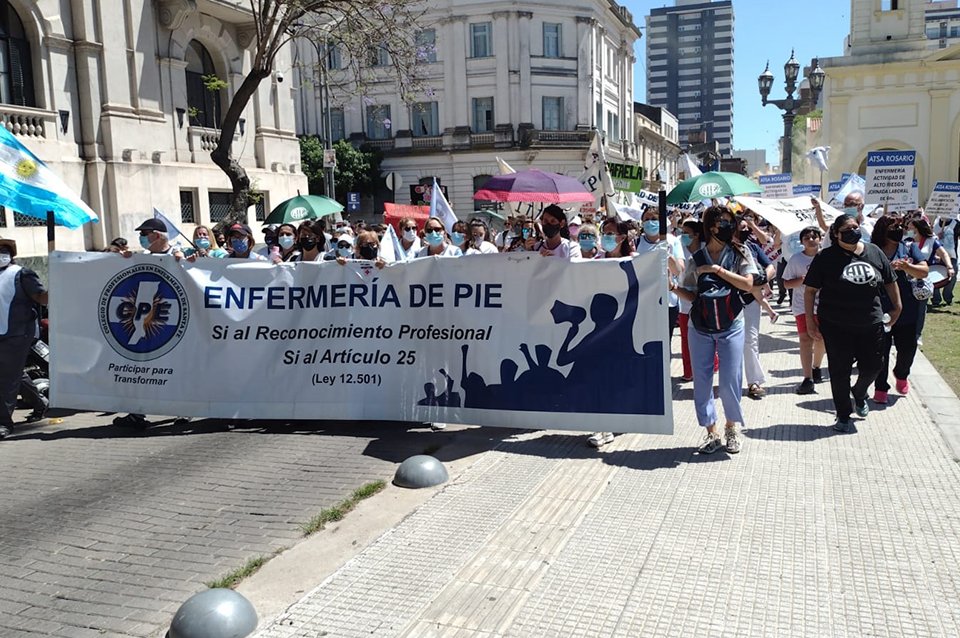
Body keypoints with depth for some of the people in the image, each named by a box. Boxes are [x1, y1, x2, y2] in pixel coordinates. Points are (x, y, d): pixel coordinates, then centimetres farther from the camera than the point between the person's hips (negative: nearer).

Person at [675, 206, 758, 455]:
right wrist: (674, 287, -11)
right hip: (701, 328, 2)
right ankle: (711, 432, 20)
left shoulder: (740, 254, 1)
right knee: (701, 381, 5)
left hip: (731, 326, -2)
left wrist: (718, 270, -15)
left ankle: (731, 427, 25)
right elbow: (691, 294, 9)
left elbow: (748, 284, -13)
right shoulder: (697, 259, 4)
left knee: (730, 382, -1)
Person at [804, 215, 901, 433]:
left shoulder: (874, 252, 3)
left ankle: (859, 393, 43)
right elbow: (810, 290, -6)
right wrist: (810, 320, -8)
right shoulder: (826, 257, -7)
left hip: (870, 324, 3)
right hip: (836, 326, -3)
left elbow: (890, 281, 15)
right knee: (840, 371, 5)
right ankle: (843, 416, 20)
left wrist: (897, 307, 17)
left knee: (872, 367, 10)